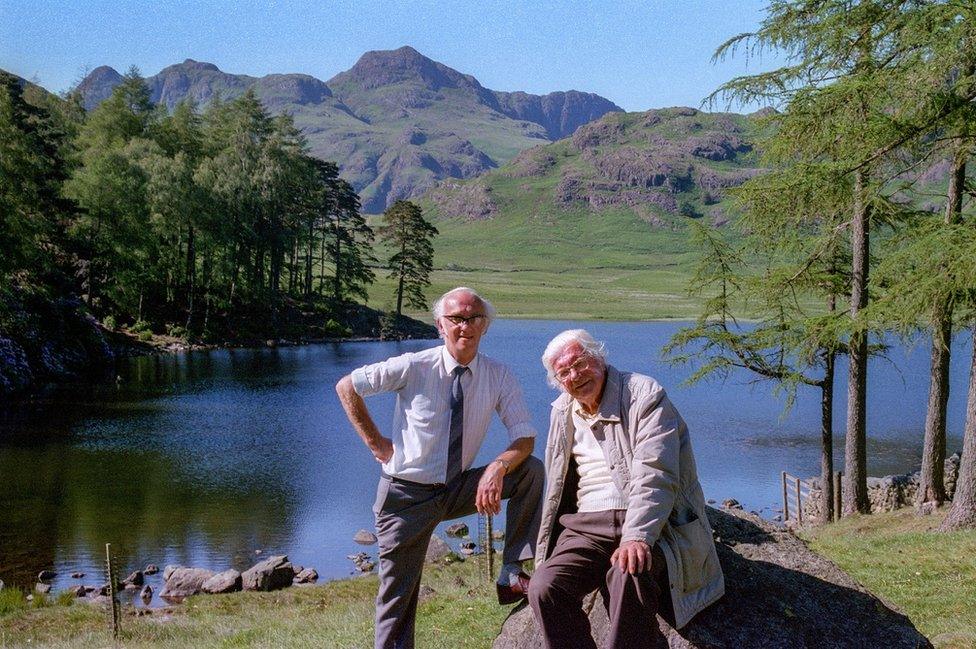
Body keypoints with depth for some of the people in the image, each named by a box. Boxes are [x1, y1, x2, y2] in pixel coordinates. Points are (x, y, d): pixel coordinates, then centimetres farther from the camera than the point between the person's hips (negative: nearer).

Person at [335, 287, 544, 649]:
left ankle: (512, 575, -16)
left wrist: (498, 467, -32)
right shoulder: (414, 368, -14)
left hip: (458, 490, 3)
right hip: (407, 494, -2)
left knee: (531, 469, -18)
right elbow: (346, 387, -4)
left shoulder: (499, 378, -7)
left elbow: (524, 438, -11)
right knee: (397, 597, 1)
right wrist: (376, 443, -6)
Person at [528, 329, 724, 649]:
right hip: (588, 526, 5)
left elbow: (654, 475, -16)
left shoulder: (644, 394, -4)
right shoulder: (563, 412, 16)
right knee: (544, 587, -23)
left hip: (648, 524, -5)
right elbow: (558, 490, 24)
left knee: (628, 576, -38)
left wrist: (637, 537, -29)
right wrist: (544, 555, 17)